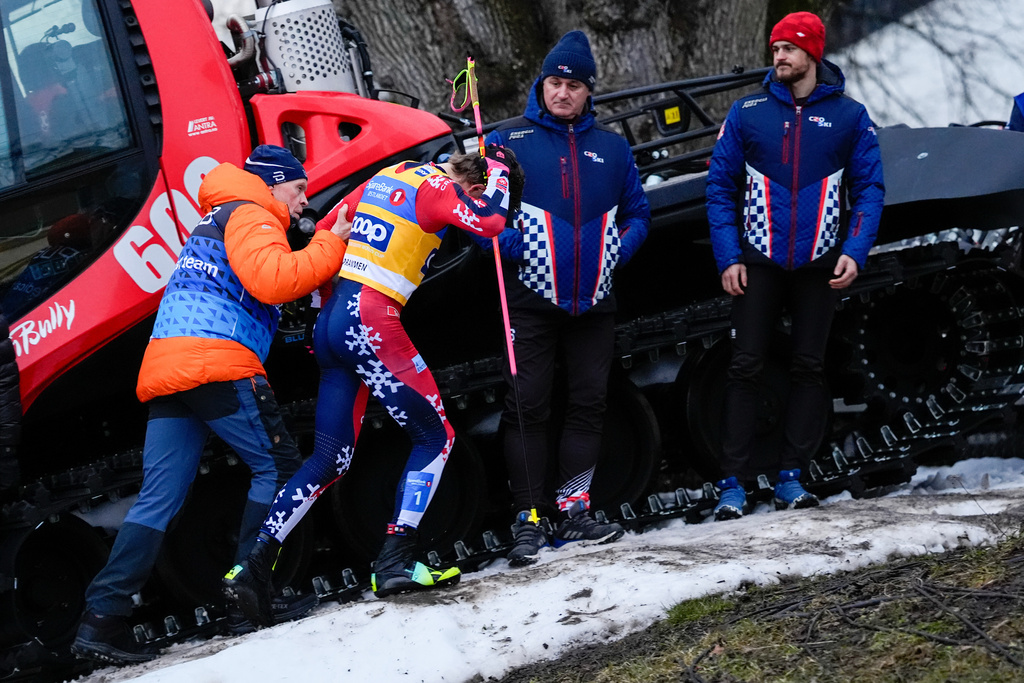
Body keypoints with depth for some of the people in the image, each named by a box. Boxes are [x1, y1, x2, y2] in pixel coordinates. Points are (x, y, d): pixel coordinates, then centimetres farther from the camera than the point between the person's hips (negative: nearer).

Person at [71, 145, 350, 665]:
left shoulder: (212, 225, 34)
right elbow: (272, 280, -15)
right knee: (277, 467, 2)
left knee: (159, 499, 4)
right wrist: (331, 245, -6)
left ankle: (101, 617, -5)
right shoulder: (250, 216, 1)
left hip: (164, 369, 9)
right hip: (217, 363, -9)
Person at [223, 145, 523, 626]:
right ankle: (395, 562, -8)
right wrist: (499, 167, 1)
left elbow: (327, 231, 23)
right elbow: (491, 222, -18)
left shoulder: (389, 176, 18)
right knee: (435, 436, 2)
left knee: (331, 459, 12)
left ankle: (255, 566, 5)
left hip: (331, 321, 8)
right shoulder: (436, 189, -5)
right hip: (372, 320, -8)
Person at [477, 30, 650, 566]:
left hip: (593, 301, 4)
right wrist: (510, 247, -19)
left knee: (588, 403, 5)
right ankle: (527, 521, -2)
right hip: (532, 298, -4)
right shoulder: (510, 140, 0)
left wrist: (618, 251, -1)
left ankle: (573, 512, 13)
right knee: (527, 407, -5)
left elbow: (637, 214, 18)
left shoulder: (611, 148, 11)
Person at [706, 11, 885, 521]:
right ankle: (732, 483, -1)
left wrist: (854, 252, -8)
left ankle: (791, 477, 12)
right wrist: (728, 258, -5)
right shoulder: (748, 112, 3)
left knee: (809, 368, 5)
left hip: (819, 265, 1)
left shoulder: (849, 116, 3)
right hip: (758, 262, 0)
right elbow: (721, 186, 4)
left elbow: (869, 188, 5)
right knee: (745, 369, -3)